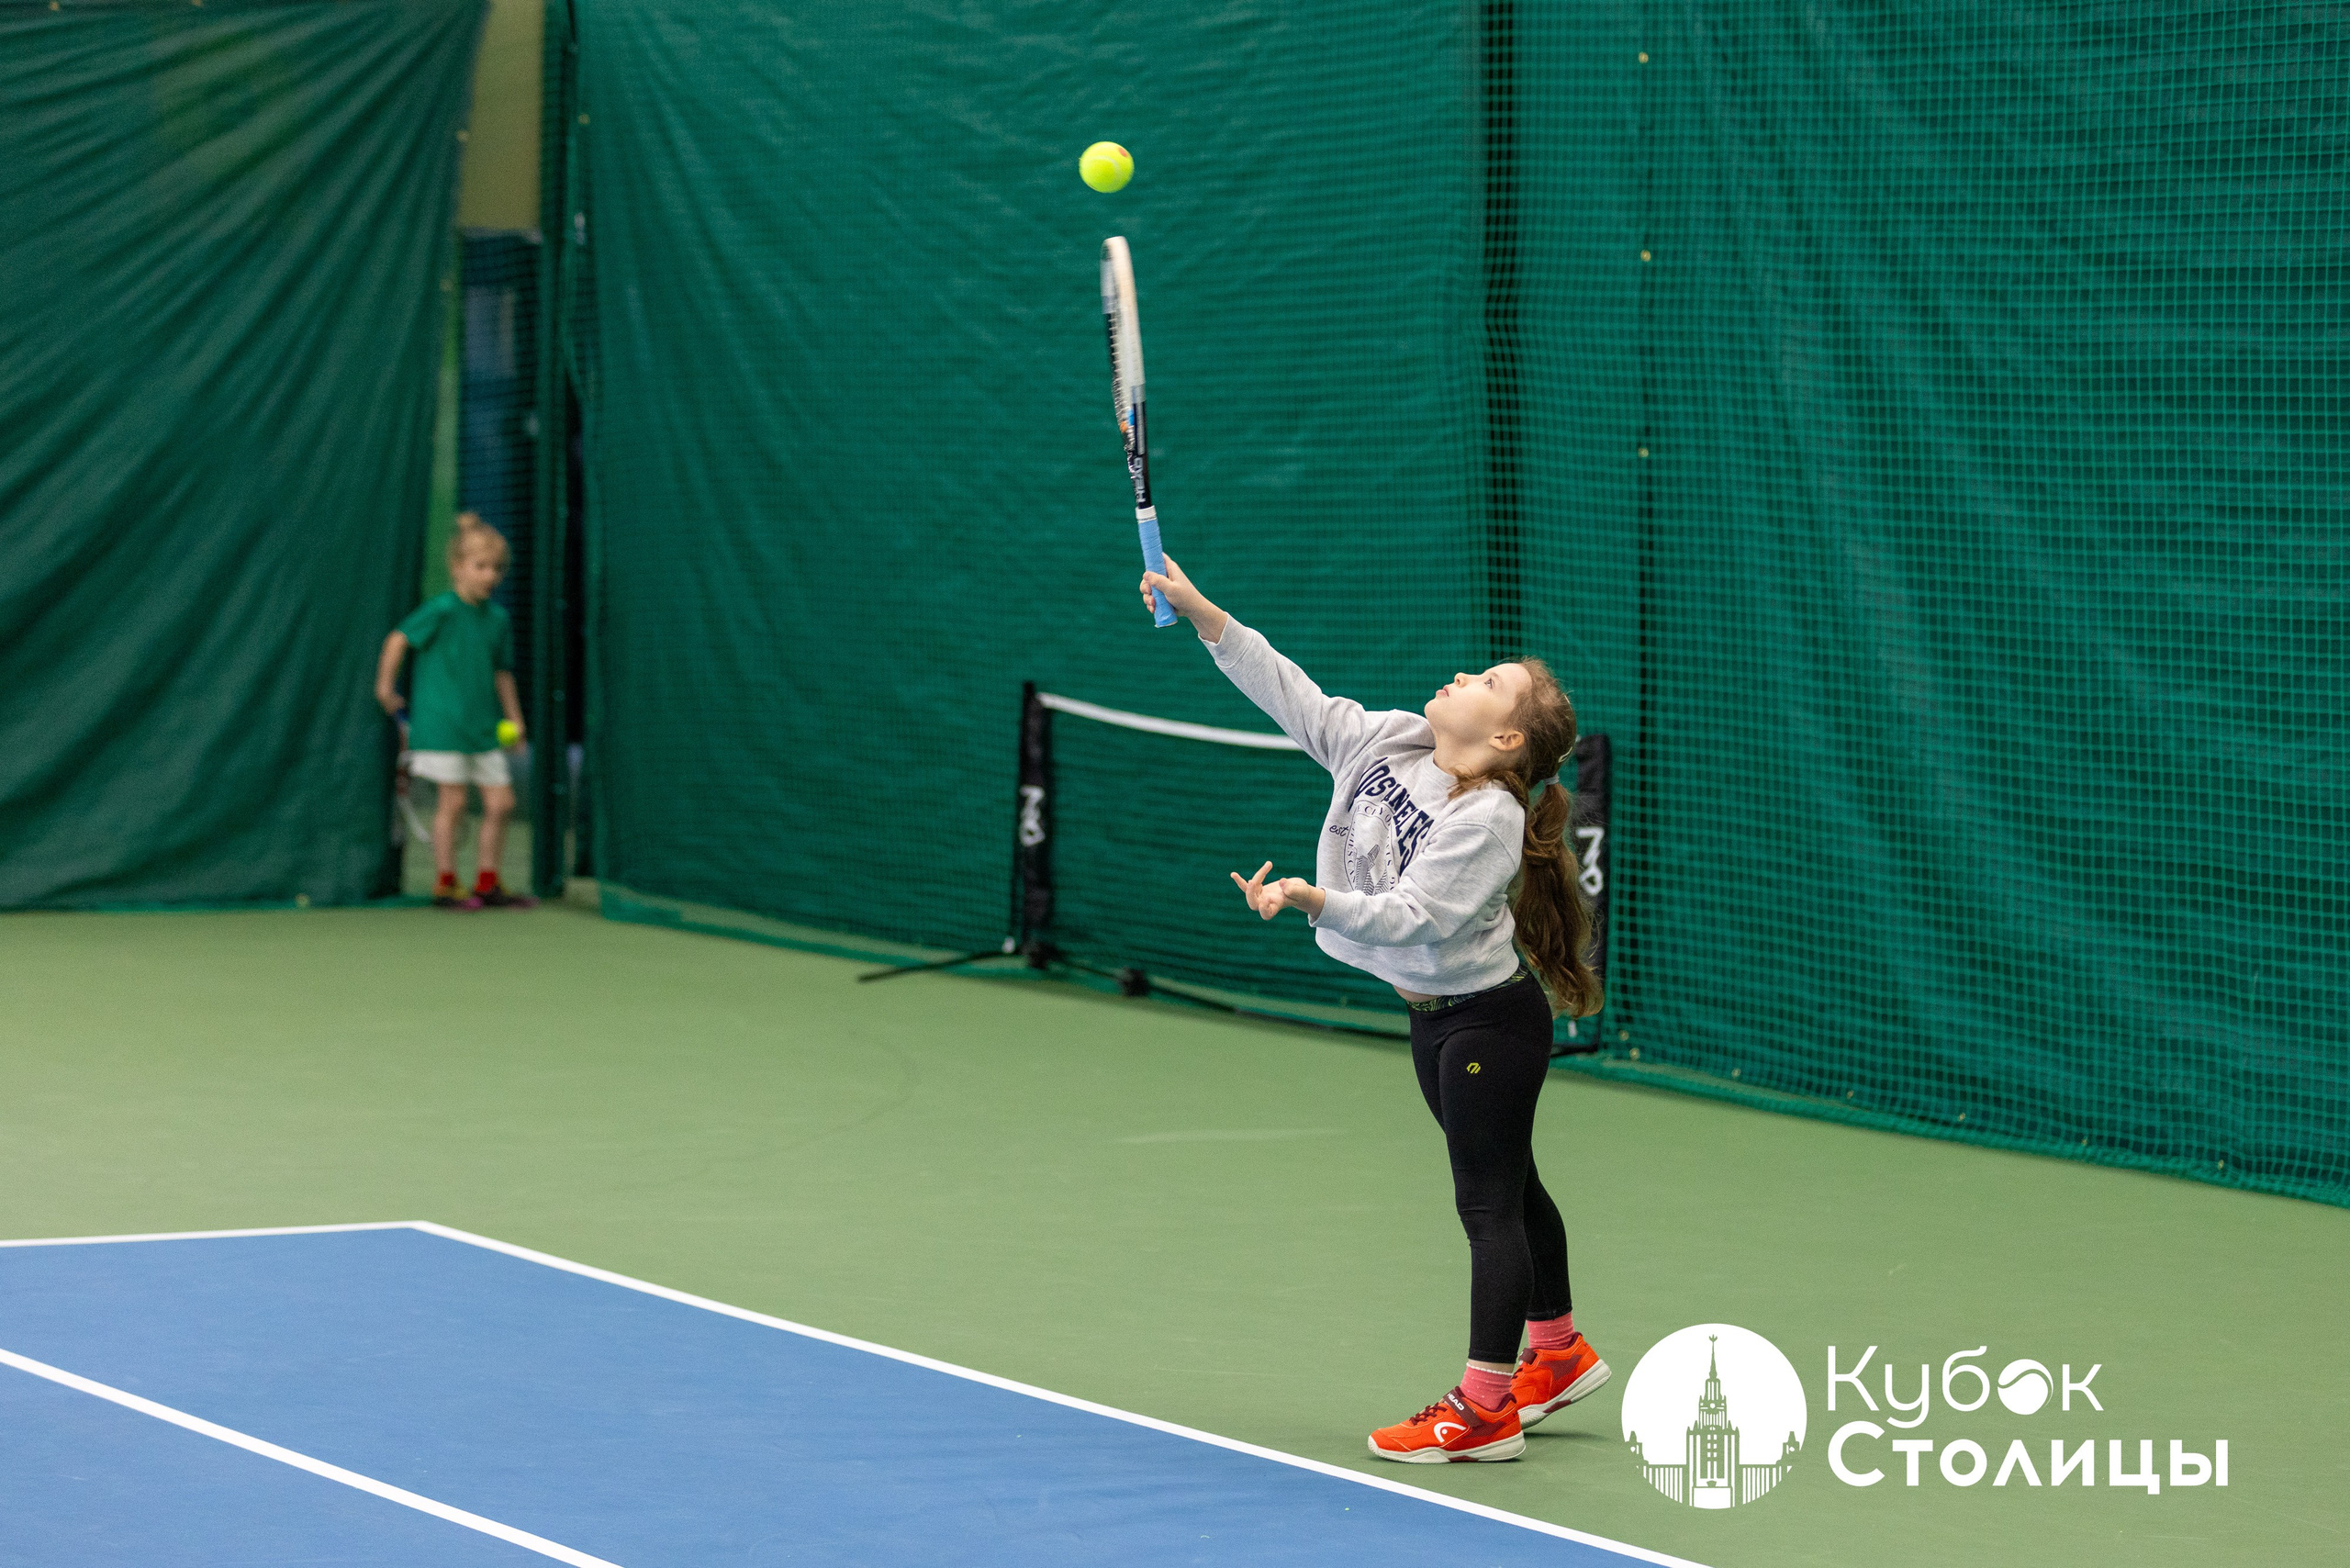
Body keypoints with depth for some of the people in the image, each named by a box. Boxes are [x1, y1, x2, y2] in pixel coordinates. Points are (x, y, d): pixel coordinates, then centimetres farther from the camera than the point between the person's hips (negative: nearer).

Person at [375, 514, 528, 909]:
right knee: (453, 801, -6)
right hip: (443, 724, -7)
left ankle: (487, 883, 15)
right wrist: (386, 684, -9)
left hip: (483, 726, 7)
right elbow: (399, 639, -8)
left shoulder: (498, 619, 9)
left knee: (500, 802, 4)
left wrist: (513, 716, 16)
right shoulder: (443, 610, -11)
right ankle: (444, 884, 5)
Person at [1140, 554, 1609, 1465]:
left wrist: (1312, 900, -45)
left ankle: (1485, 1409, 1)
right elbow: (1293, 695, 2)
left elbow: (1412, 917, -32)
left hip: (1489, 1021, -9)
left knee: (1490, 1203, -4)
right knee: (1507, 1189, 21)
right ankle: (1558, 1354, 38)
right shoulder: (1385, 743, -1)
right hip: (1436, 1014, 9)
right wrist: (1200, 612, -5)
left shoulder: (1489, 817, -25)